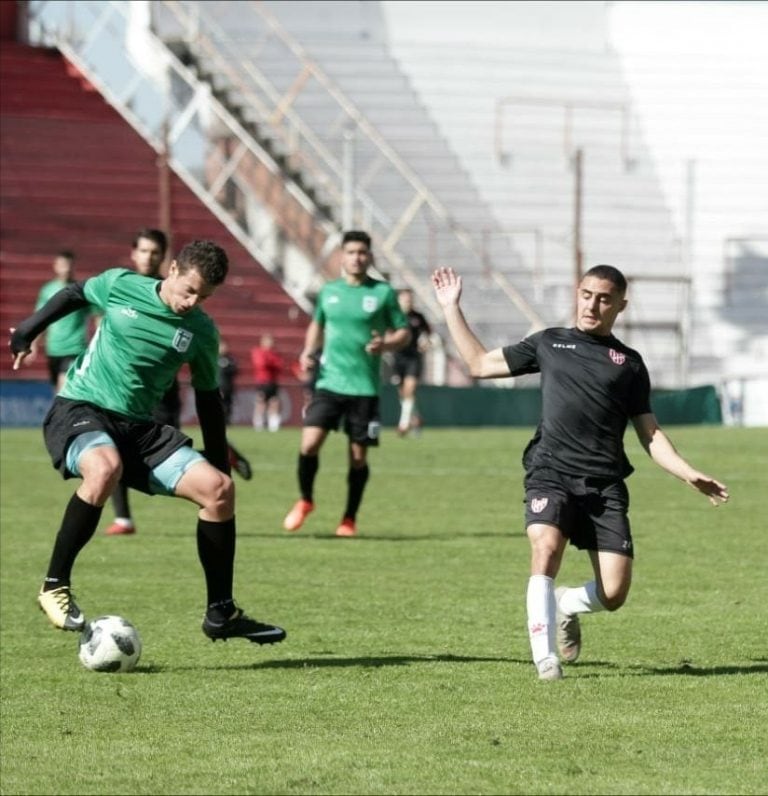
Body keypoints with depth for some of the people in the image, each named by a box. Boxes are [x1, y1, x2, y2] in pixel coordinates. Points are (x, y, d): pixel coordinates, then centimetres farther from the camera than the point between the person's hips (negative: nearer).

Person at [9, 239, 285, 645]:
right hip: (78, 412, -4)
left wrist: (218, 463, 16)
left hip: (138, 428, 4)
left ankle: (221, 613, 3)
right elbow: (75, 294, 15)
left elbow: (208, 398, 14)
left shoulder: (202, 333, 2)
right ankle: (55, 585, -26)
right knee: (105, 468, -40)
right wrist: (27, 330, 18)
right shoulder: (120, 285, -6)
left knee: (219, 488, -11)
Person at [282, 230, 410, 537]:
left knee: (358, 456, 3)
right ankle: (305, 501, 12)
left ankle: (349, 519, 20)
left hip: (365, 387, -1)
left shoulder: (383, 292, 0)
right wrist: (309, 350, 6)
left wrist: (385, 345, -16)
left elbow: (403, 333, 5)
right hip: (329, 382, 1)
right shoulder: (328, 291, 8)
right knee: (309, 445, -12)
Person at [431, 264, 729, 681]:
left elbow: (650, 434, 17)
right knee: (546, 549, -29)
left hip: (605, 483, 1)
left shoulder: (629, 362, 17)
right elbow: (479, 364, 22)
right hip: (551, 473, -1)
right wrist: (451, 308, 20)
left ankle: (565, 605, 26)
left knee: (613, 594, -9)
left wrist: (690, 474, 4)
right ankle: (544, 655, -19)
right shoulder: (549, 343, 17)